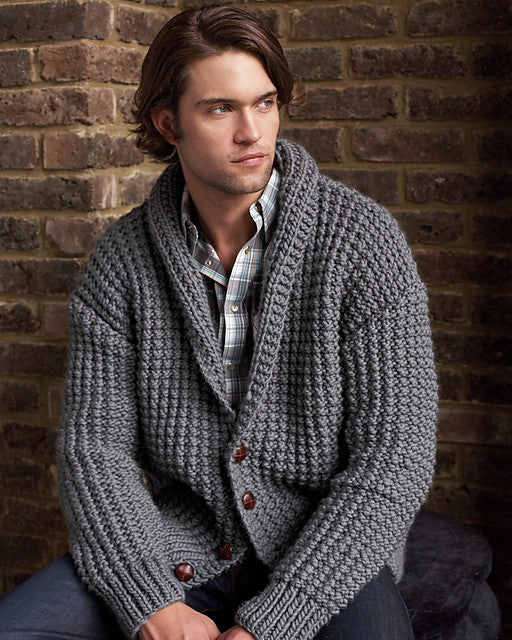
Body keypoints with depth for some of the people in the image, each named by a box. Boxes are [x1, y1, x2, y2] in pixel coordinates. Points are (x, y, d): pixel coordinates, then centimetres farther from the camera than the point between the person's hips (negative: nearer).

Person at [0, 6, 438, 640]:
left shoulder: (363, 237, -9)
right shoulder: (121, 259, 0)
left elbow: (394, 458, -12)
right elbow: (96, 444, -1)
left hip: (327, 548, -2)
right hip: (173, 542, 2)